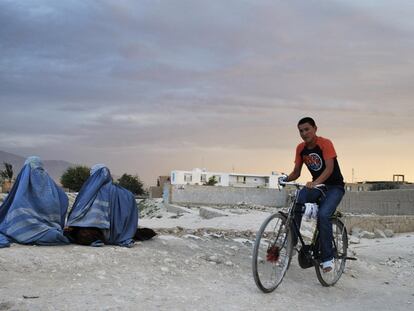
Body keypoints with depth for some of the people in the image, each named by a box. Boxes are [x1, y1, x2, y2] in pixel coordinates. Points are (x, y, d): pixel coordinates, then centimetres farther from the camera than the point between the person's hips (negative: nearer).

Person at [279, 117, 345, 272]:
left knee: (323, 215, -28)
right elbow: (296, 172, 2)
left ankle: (327, 257, -16)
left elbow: (329, 168, -28)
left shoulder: (325, 143, -17)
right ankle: (291, 244, -18)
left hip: (334, 186, -5)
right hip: (315, 185, 5)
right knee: (296, 205, -24)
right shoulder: (300, 148, 0)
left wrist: (315, 183, -44)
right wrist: (286, 178, -20)